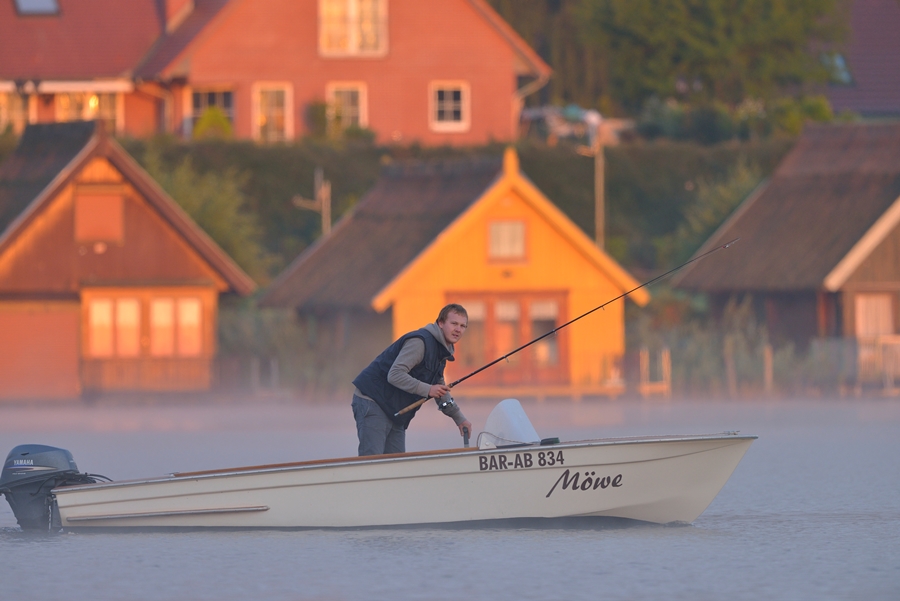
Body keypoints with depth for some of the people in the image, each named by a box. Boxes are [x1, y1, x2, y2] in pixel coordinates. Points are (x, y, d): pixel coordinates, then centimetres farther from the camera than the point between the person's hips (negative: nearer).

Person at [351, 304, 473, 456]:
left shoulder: (441, 352, 15)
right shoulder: (420, 341, -17)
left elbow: (441, 391, 27)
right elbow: (394, 375, -26)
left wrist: (460, 419, 20)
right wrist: (427, 390, -29)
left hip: (394, 412, 10)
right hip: (373, 402, -10)